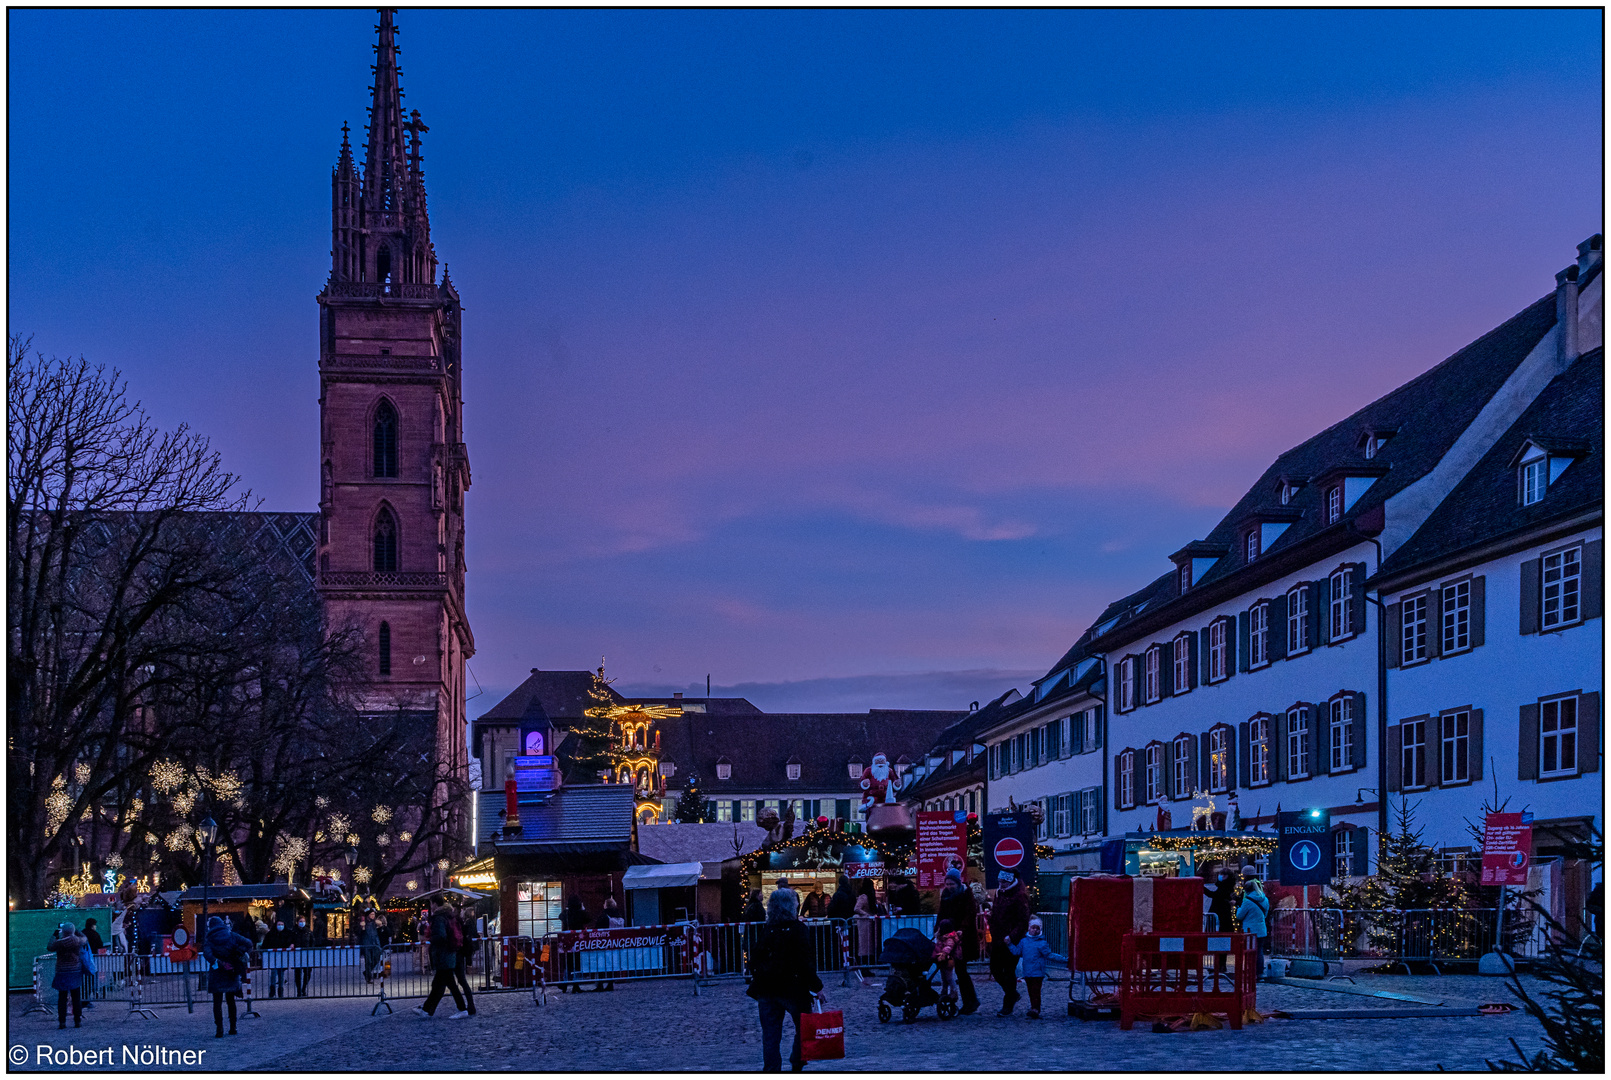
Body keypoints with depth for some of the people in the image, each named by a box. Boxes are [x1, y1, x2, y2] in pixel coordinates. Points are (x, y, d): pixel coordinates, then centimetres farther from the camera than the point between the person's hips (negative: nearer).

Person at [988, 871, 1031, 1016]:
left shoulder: (1020, 896, -12)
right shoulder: (999, 894, 13)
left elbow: (1023, 921, -15)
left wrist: (1011, 936, -23)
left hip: (1011, 942, -8)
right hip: (997, 940, 8)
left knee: (1009, 972, -1)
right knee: (995, 970, 9)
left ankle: (1008, 1007, 8)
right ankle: (1012, 994, 30)